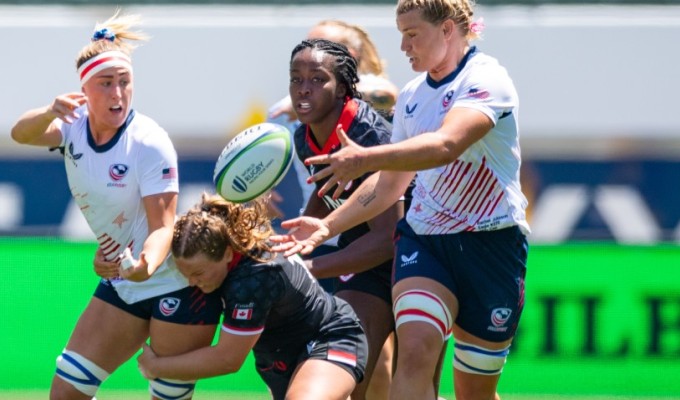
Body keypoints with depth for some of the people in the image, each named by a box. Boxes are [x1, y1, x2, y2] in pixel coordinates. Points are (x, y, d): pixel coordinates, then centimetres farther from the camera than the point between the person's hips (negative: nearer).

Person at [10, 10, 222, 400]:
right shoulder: (74, 126, -6)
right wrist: (50, 112, -49)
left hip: (178, 289, -6)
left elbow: (163, 225, -24)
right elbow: (23, 133, -26)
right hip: (121, 282, 6)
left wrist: (146, 266, -45)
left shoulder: (150, 143, -21)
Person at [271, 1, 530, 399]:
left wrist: (366, 158, -44)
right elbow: (390, 183, 19)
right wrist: (328, 226, 9)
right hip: (423, 237, 4)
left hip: (491, 244, -4)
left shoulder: (486, 80, -14)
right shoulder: (411, 97, 9)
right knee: (415, 349, -22)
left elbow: (446, 145, -33)